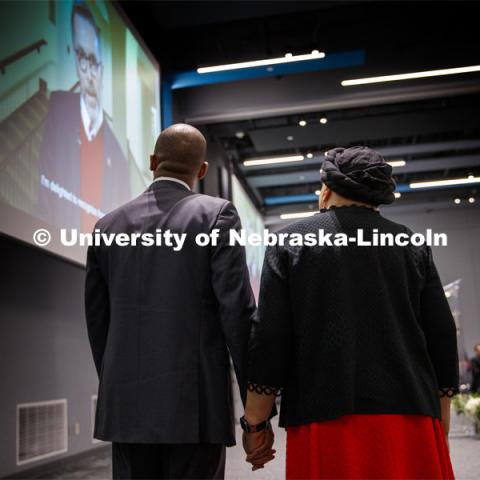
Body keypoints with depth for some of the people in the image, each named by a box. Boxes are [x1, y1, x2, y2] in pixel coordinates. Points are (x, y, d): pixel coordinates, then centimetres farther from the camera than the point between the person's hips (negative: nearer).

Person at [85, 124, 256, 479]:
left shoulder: (109, 226, 8)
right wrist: (255, 397, -3)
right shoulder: (216, 214, -4)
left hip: (126, 403, 4)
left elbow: (98, 320, 11)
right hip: (195, 401, -4)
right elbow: (237, 310, -10)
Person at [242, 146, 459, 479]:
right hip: (410, 421, 3)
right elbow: (443, 339, 6)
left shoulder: (291, 241, 3)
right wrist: (439, 428, 15)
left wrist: (256, 423, 4)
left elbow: (270, 337, -4)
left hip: (327, 421, -2)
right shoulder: (412, 245, 8)